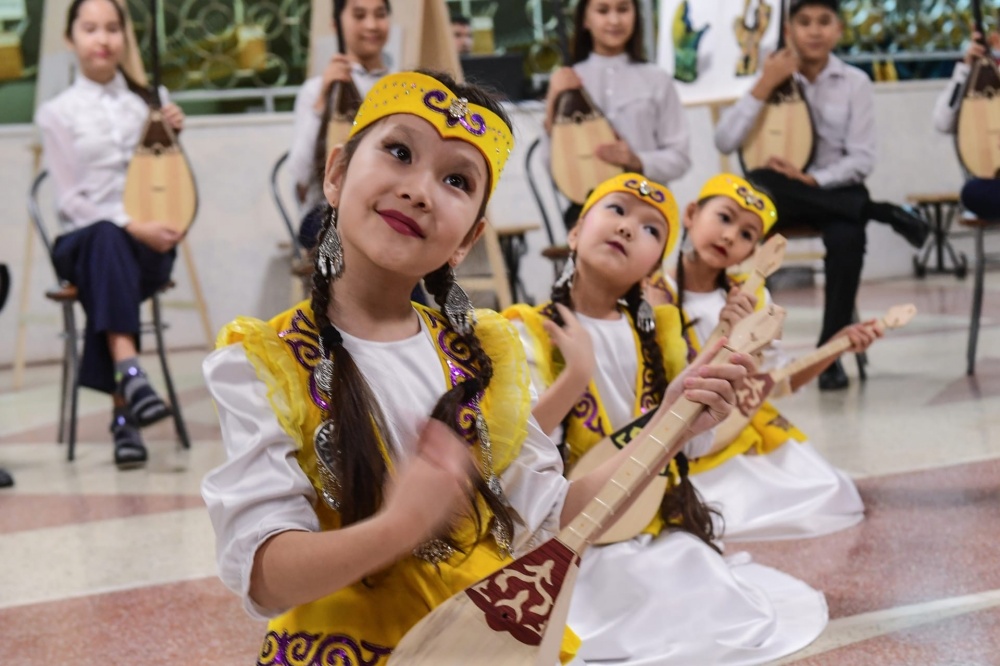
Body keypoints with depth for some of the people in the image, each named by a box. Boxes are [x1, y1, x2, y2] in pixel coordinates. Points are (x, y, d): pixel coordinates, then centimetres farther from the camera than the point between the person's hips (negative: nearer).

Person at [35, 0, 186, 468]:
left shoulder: (150, 100, 13)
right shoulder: (56, 113, 5)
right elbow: (71, 200, -3)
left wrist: (172, 139, -4)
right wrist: (130, 226, -18)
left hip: (149, 243, 1)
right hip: (82, 242, -1)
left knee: (111, 273, -35)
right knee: (108, 239, -38)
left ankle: (124, 411, -39)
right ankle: (130, 373, -54)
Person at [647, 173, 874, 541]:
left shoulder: (751, 298, 6)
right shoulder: (656, 295, -11)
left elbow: (777, 382, 11)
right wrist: (724, 335, -24)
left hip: (750, 431, 6)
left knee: (826, 496, -8)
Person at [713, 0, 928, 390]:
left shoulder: (855, 83, 2)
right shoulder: (773, 78, 4)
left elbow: (862, 160, -5)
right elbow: (725, 142, -8)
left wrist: (812, 179, -20)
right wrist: (764, 86, -14)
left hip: (833, 188, -1)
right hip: (779, 190, 1)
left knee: (847, 239, -36)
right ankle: (880, 211, -22)